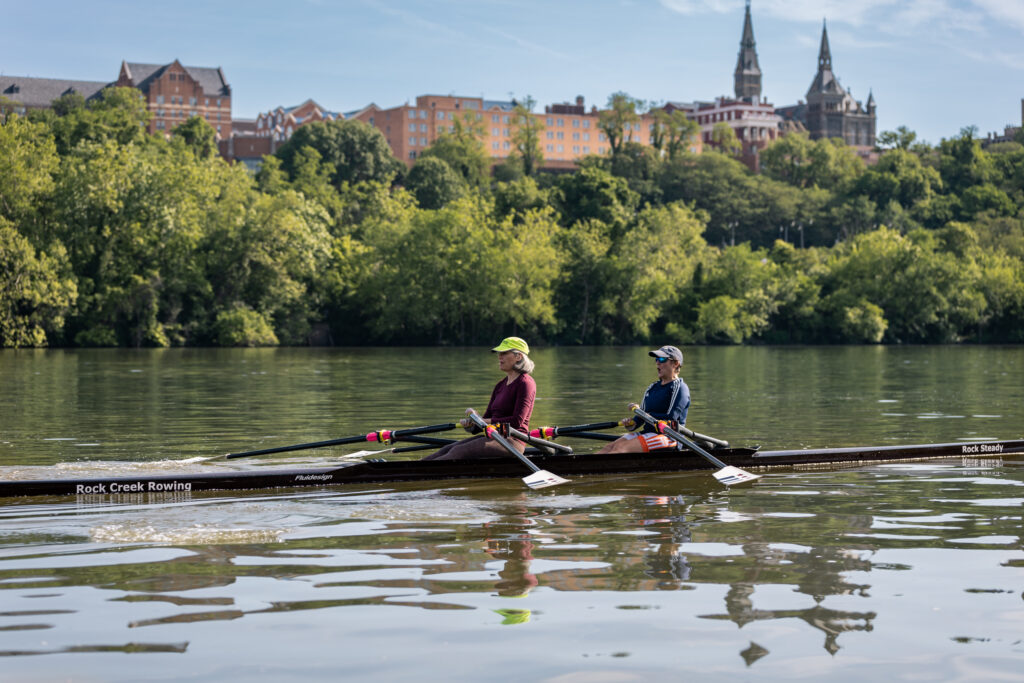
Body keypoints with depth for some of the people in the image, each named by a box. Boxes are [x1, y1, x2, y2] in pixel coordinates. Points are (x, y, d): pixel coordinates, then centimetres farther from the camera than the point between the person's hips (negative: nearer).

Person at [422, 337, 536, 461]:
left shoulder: (525, 383, -8)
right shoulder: (501, 384, 20)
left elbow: (517, 421, -17)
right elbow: (488, 416, 16)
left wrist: (484, 421, -15)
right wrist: (471, 423, -6)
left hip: (512, 441, -9)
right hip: (494, 436, 9)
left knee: (458, 452, -24)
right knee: (447, 449, -10)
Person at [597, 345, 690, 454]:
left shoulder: (680, 388, -5)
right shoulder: (653, 387, 21)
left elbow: (671, 418, -16)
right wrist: (634, 423, -1)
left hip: (668, 437, -8)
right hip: (647, 433, 8)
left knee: (621, 448, -25)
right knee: (611, 446, -13)